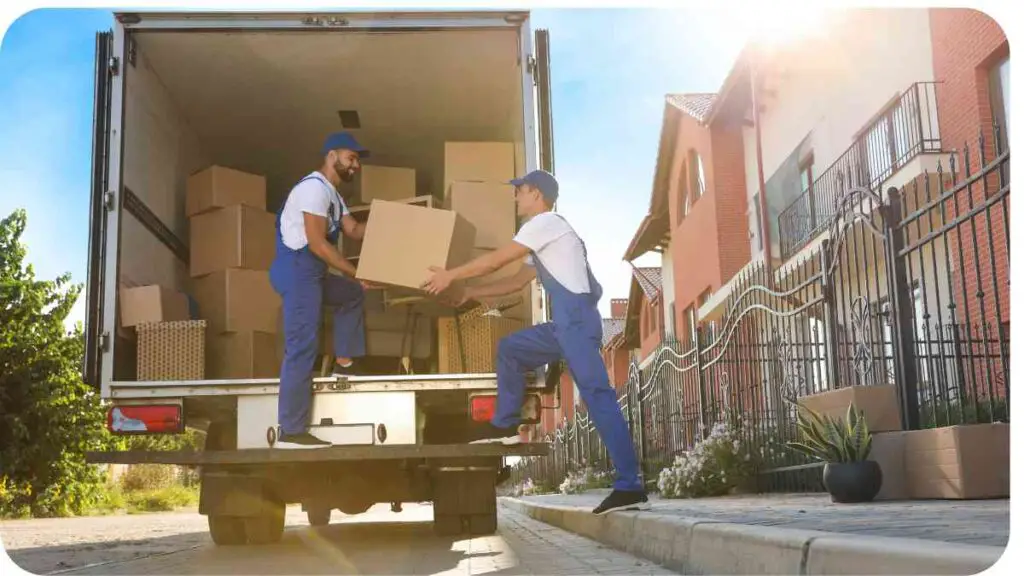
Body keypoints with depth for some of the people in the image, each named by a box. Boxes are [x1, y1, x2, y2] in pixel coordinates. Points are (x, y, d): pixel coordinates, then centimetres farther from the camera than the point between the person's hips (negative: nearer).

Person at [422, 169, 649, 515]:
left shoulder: (546, 222, -3)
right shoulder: (543, 233, 28)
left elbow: (497, 259, -4)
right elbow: (516, 282, 31)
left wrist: (450, 275, 6)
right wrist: (468, 293, 32)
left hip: (577, 318, -10)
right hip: (565, 323, 10)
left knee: (596, 394, -15)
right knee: (510, 348, 18)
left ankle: (630, 487, -18)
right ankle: (506, 424, 21)